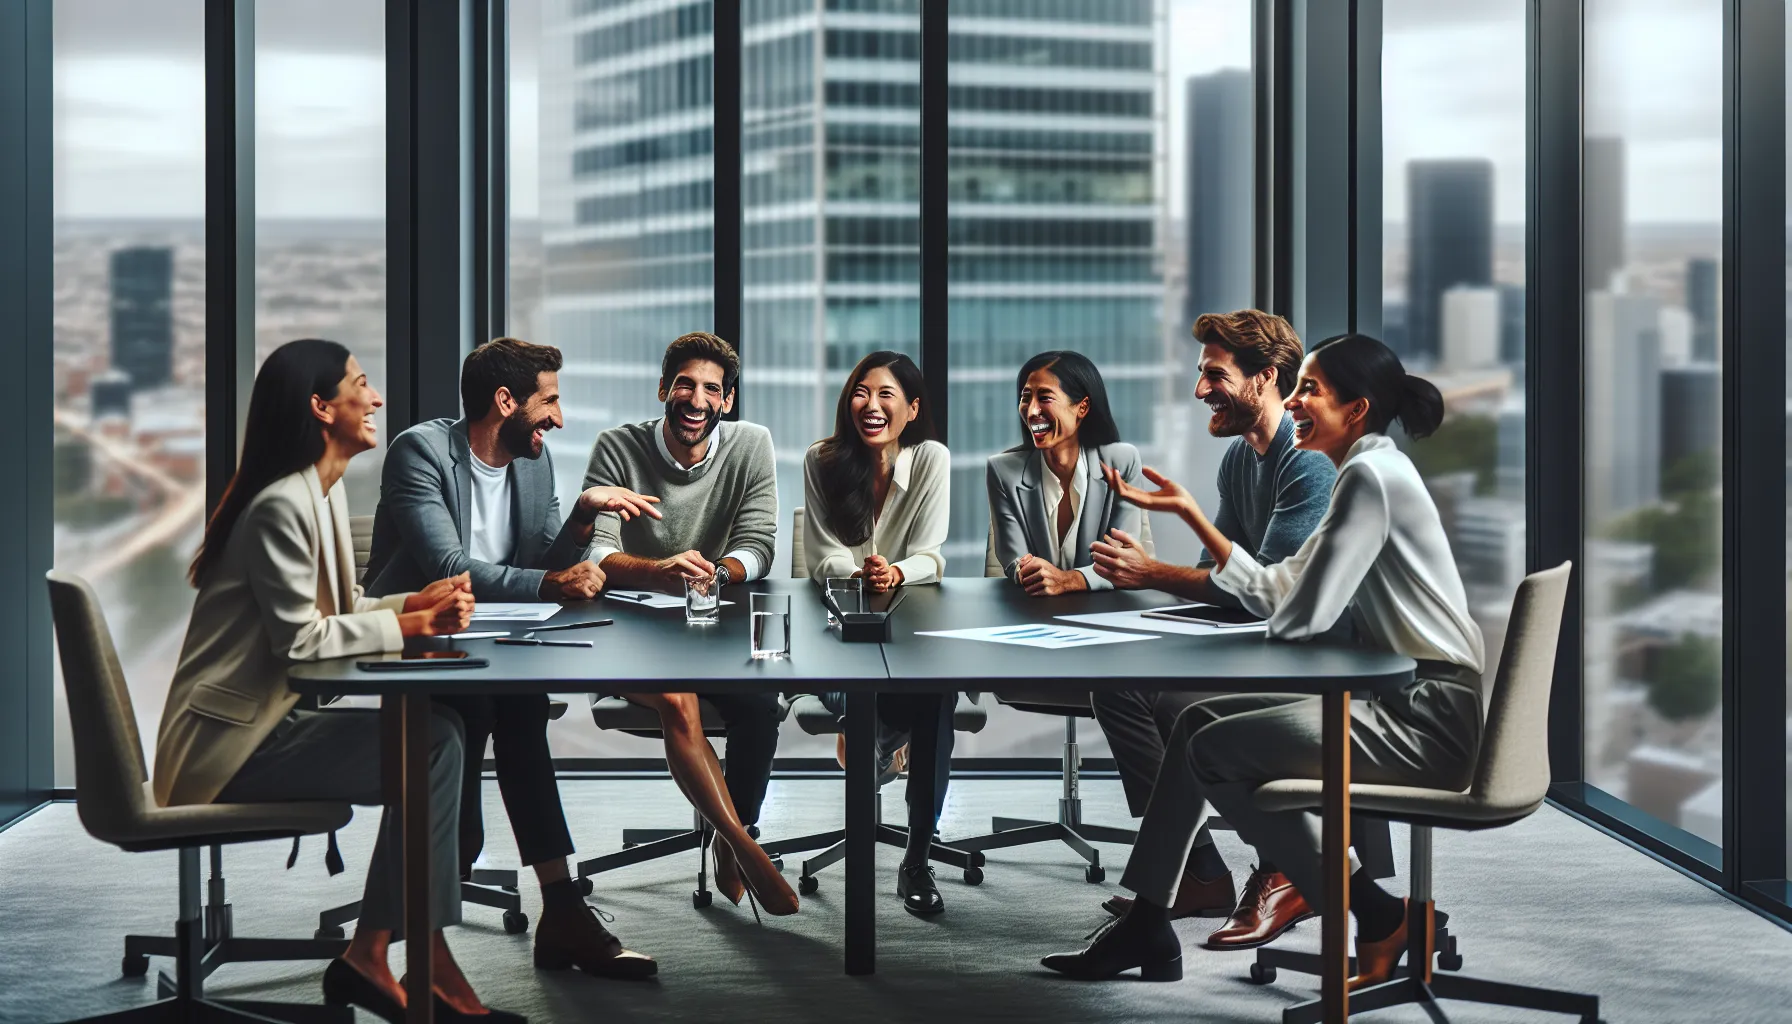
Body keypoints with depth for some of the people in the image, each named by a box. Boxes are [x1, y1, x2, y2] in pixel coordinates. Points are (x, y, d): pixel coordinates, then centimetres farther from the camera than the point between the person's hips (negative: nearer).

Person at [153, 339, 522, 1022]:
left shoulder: (326, 491, 12)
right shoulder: (282, 506, -18)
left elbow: (334, 611, 16)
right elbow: (300, 638, -21)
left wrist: (416, 603, -2)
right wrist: (408, 625, -15)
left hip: (269, 722, 10)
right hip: (231, 746, -10)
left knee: (439, 733, -7)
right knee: (430, 753, -18)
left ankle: (373, 958, -6)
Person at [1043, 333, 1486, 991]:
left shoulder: (1371, 475, -17)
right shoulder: (1368, 473, 15)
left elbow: (1299, 618, -22)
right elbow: (1271, 594, 14)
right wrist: (1188, 512, 14)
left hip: (1429, 720, -10)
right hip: (1403, 701, 10)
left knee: (1215, 750, -12)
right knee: (1199, 720, 11)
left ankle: (1376, 917, -1)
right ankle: (1145, 928, 14)